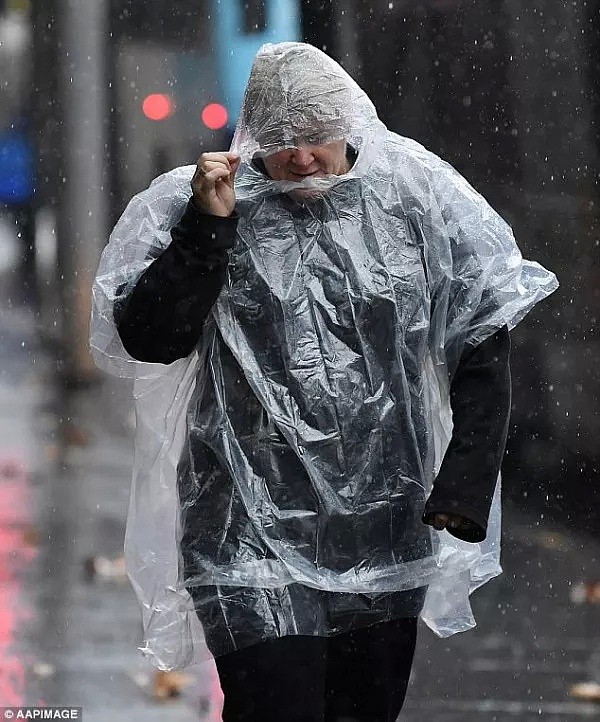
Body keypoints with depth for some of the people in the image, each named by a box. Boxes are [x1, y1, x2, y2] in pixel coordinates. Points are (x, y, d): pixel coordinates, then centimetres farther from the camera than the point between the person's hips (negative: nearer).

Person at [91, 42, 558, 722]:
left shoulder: (415, 205, 2)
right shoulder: (206, 211, -1)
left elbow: (483, 350, 5)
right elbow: (148, 341, -10)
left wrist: (466, 483, -2)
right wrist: (208, 224, -17)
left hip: (386, 530, 3)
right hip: (255, 531, -3)